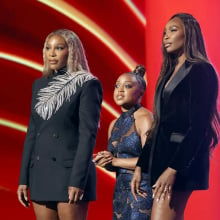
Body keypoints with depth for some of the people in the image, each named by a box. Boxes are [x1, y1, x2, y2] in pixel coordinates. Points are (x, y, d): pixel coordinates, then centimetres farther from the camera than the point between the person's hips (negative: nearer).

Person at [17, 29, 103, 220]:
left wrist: (78, 180, -17)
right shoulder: (39, 85, 15)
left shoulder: (87, 85, -3)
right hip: (40, 174, 6)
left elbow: (88, 134, -10)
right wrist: (24, 178, 9)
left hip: (70, 171, -6)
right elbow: (32, 133, 14)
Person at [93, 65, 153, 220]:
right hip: (120, 191, 8)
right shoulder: (114, 124, 16)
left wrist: (115, 161, -9)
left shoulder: (144, 117, -8)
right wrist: (104, 162, 0)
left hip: (142, 190, -8)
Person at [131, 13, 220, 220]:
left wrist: (173, 168, -21)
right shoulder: (169, 74, 19)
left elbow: (198, 126, -14)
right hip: (161, 157, 9)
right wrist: (140, 165, 13)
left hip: (182, 161, -9)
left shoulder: (201, 71, -6)